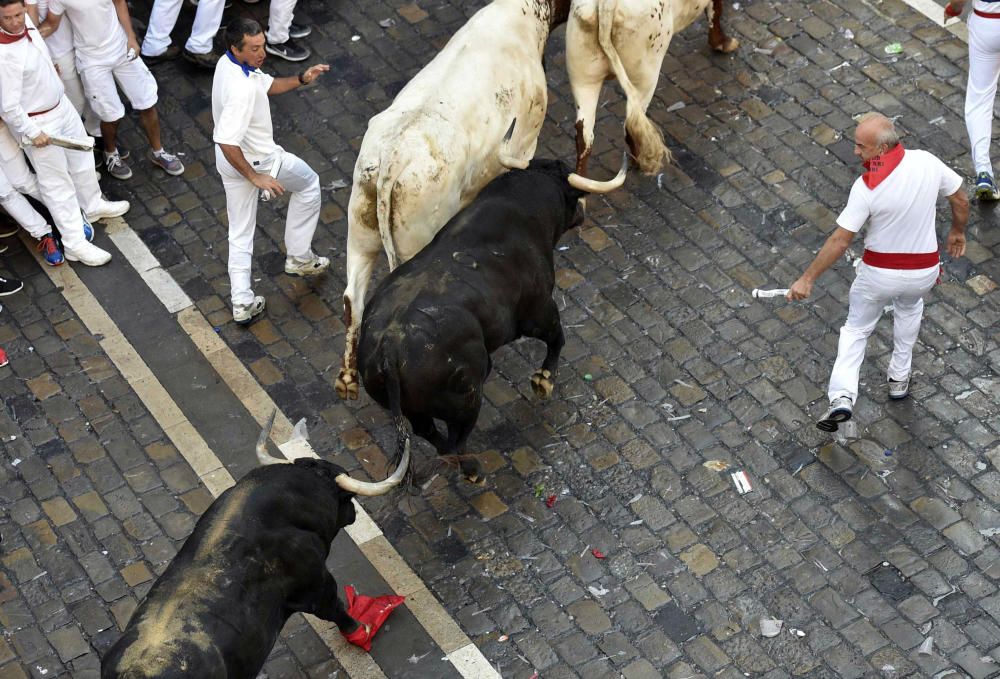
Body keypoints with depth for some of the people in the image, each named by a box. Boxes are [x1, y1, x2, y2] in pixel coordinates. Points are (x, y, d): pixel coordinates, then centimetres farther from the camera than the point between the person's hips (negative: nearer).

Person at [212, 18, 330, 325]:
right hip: (257, 160, -8)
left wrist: (301, 79, -1)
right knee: (308, 183, 21)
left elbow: (267, 85, 12)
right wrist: (255, 178, -31)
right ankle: (299, 257, 29)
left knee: (240, 233, 16)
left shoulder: (229, 63, -5)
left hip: (231, 162, 8)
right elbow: (227, 142, -39)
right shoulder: (241, 89, -36)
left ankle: (243, 304, 21)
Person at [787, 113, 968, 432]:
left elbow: (839, 240, -20)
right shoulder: (927, 161, -12)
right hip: (924, 271, 4)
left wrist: (807, 278, -12)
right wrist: (957, 232, 23)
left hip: (879, 272, -4)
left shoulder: (867, 186, -24)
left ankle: (842, 397, 1)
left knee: (855, 329, 17)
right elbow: (961, 199, 3)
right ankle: (899, 379, 40)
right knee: (909, 308, 36)